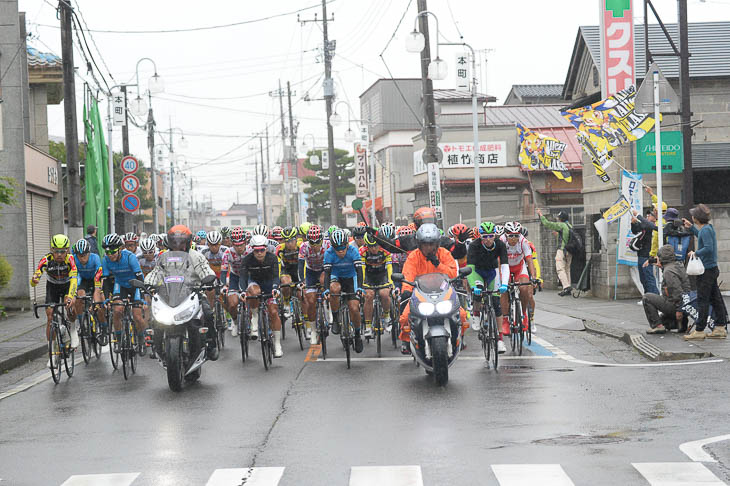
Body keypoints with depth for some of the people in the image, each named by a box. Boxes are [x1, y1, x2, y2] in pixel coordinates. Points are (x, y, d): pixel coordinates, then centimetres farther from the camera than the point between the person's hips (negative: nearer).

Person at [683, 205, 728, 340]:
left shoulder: (705, 230, -18)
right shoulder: (709, 227, 10)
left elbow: (708, 248, -28)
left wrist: (695, 253, -15)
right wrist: (691, 227, 32)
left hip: (706, 270, -10)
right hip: (712, 268, 10)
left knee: (702, 301, -5)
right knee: (715, 299, 11)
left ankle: (699, 331, -2)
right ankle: (721, 328, 15)